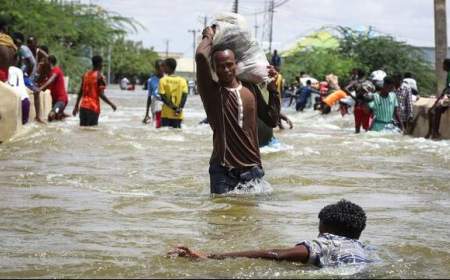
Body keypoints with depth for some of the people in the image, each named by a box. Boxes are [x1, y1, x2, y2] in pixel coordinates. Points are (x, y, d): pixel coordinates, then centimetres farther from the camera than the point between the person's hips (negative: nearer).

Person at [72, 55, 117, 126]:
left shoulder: (85, 75, 10)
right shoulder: (99, 76, -8)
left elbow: (80, 92, 12)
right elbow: (101, 95, -14)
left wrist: (76, 106, 19)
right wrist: (111, 104, -4)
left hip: (83, 106, 6)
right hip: (93, 107, -6)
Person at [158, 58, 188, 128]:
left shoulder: (163, 80, -4)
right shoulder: (182, 80, 4)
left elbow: (163, 97, -9)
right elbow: (185, 95, -6)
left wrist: (173, 107, -10)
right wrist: (180, 108, -13)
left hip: (166, 114, -2)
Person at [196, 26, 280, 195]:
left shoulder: (250, 89, 12)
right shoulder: (212, 91, -4)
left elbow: (272, 121, 14)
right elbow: (201, 56, -20)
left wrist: (272, 88, 9)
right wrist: (208, 37, 0)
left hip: (252, 168, 4)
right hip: (223, 170, -4)